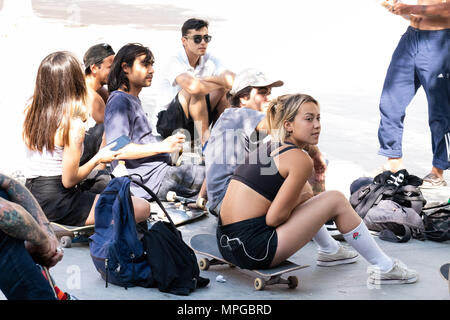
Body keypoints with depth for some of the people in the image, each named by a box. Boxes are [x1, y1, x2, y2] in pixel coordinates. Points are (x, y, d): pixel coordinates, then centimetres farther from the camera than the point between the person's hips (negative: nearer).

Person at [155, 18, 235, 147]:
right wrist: (221, 83, -22)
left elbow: (232, 80, -15)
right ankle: (206, 141, -26)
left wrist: (205, 79, -25)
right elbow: (193, 87, -38)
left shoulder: (209, 60, 0)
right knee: (197, 92, -32)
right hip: (168, 124, -6)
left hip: (196, 121, 6)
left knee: (226, 90, -9)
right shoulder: (175, 62, -19)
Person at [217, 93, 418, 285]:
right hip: (253, 250, -9)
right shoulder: (300, 160, -12)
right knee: (336, 200, 1)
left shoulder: (268, 148, 13)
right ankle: (384, 268, 12)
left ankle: (330, 251, 44)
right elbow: (274, 218, -15)